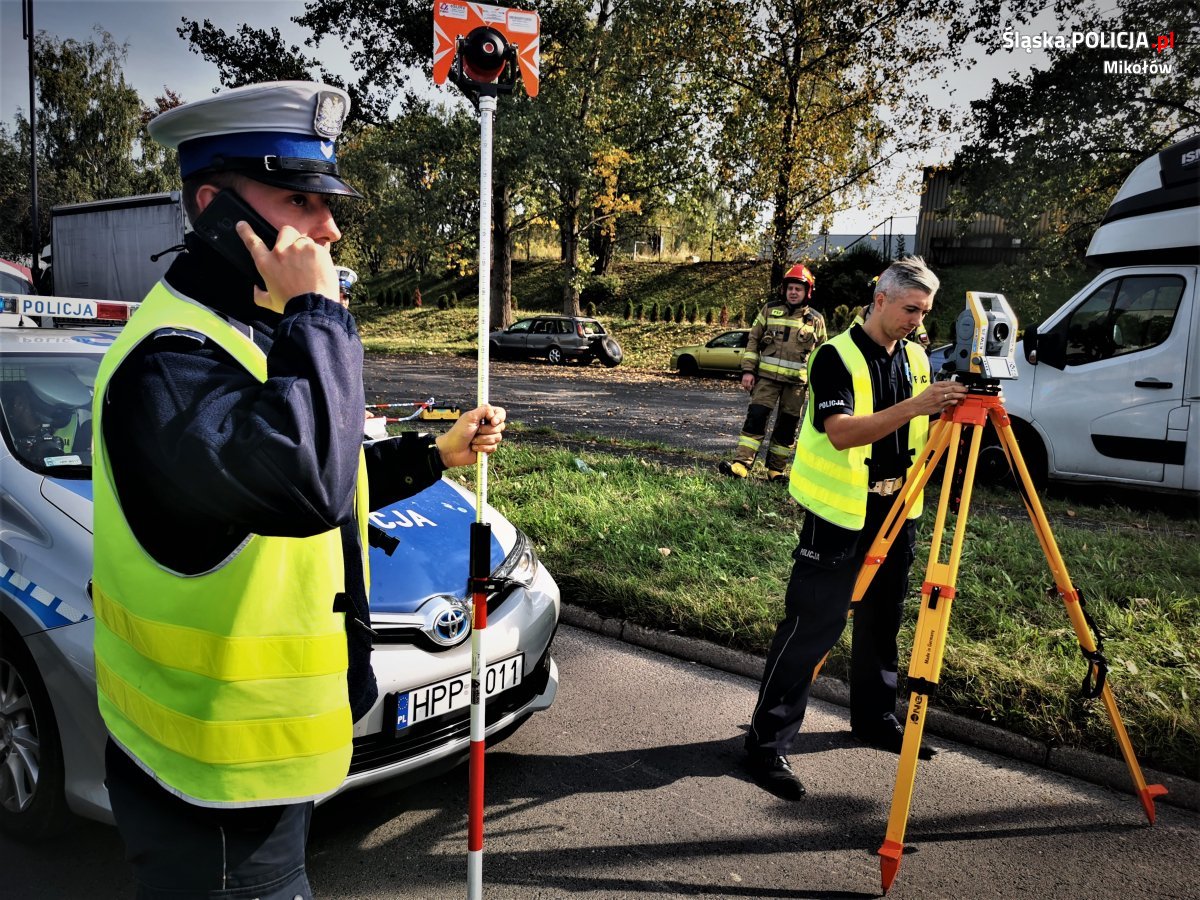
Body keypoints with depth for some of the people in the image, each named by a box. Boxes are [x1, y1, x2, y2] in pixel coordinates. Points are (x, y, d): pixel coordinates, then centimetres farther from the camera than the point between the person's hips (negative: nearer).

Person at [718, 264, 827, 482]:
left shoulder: (815, 320, 7)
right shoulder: (770, 310, 5)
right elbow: (753, 340, 6)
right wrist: (748, 370, -2)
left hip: (796, 382, 1)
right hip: (767, 376, -1)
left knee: (787, 426, 5)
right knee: (755, 417, -11)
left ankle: (776, 469, 15)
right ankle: (741, 464, -15)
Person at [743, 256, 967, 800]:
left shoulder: (916, 358, 10)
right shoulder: (836, 356, -12)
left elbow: (923, 437, 13)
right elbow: (842, 432, -26)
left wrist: (955, 415, -6)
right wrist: (912, 407, -33)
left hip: (895, 511, 7)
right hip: (839, 514, -7)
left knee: (881, 622, 17)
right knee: (811, 625, -6)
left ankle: (875, 719, 35)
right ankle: (768, 743, 1)